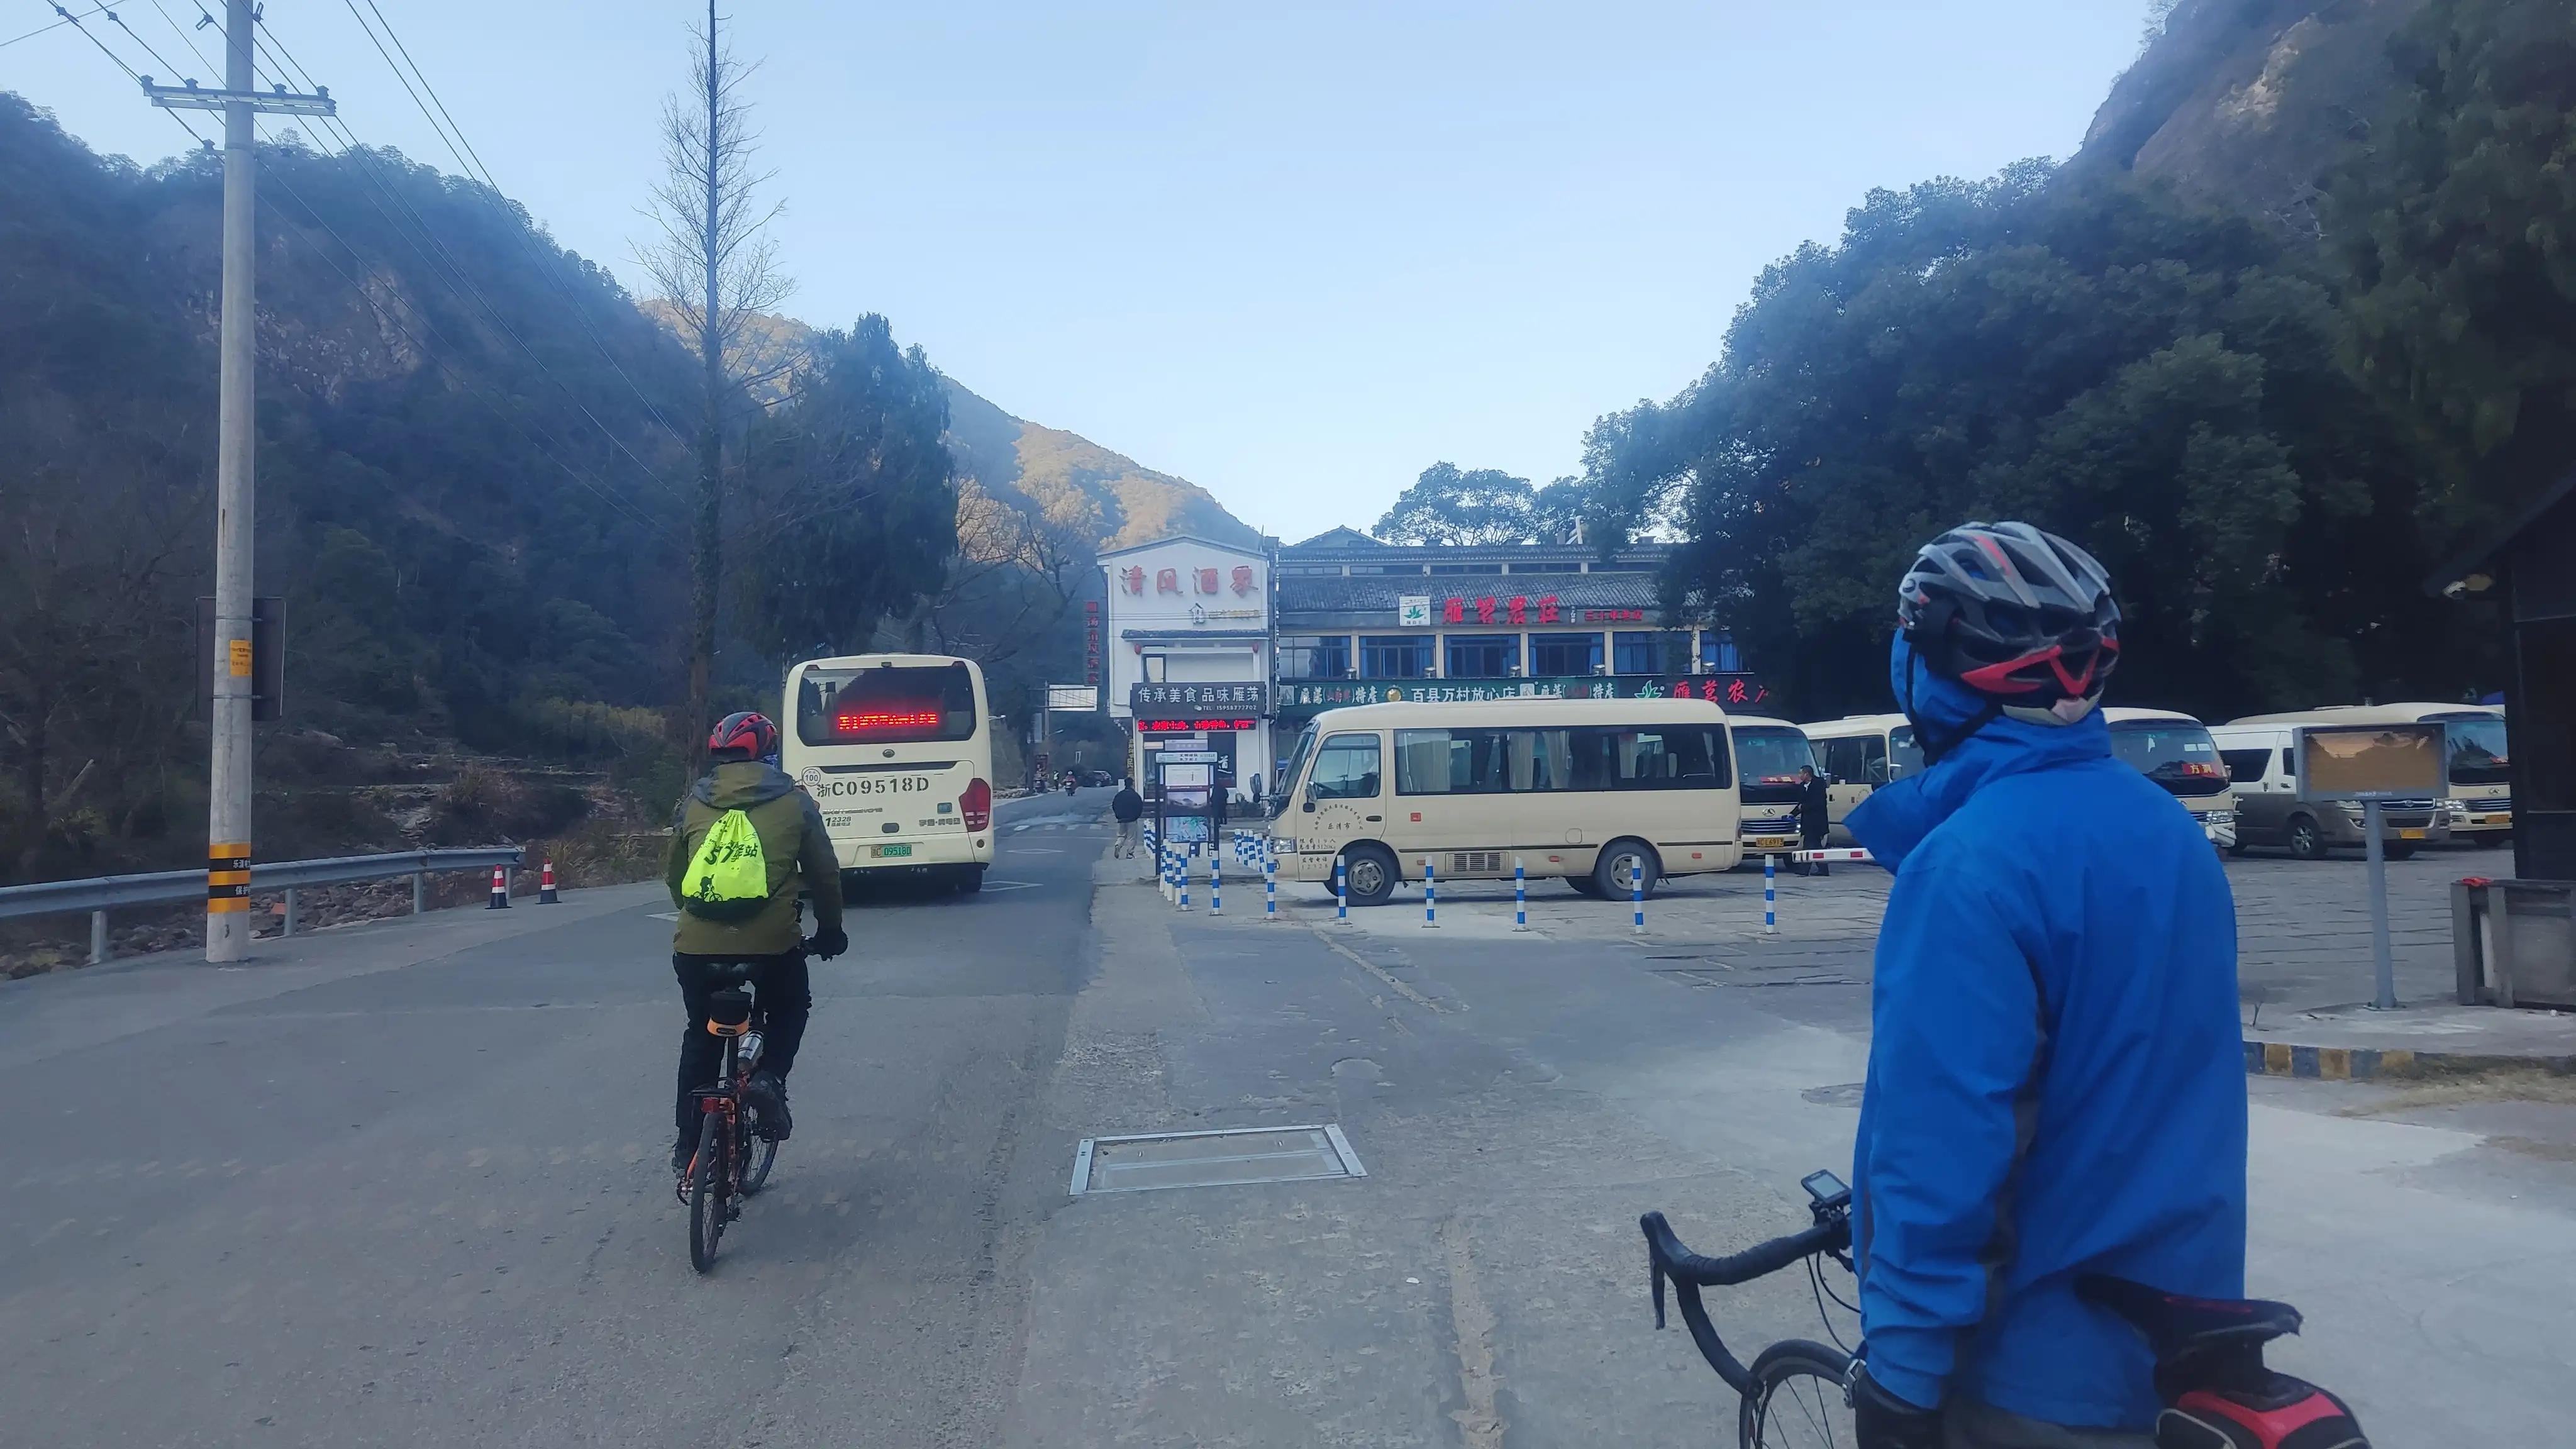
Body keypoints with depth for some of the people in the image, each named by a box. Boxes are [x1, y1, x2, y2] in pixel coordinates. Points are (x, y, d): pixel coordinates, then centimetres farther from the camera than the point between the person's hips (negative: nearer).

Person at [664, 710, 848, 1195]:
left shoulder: (693, 803, 12)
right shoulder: (793, 801, 6)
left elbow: (673, 873, 22)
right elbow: (824, 873, 10)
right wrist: (830, 928, 26)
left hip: (697, 945, 2)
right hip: (771, 942, -2)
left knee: (701, 1038, 23)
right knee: (789, 1009, 28)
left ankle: (688, 1147, 25)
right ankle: (769, 1077, 2)